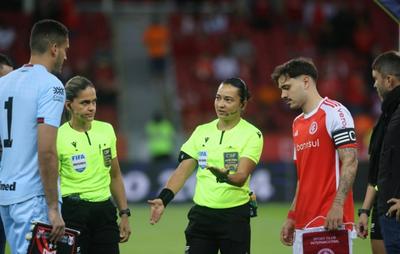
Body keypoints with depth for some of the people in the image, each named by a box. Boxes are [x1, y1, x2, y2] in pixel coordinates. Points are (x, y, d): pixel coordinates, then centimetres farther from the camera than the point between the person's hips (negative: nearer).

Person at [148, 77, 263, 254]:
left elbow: (241, 177, -18)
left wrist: (226, 177, -41)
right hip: (201, 214, 4)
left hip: (235, 215, -4)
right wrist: (163, 198, -9)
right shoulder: (202, 132, 9)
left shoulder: (252, 134, -6)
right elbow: (183, 170, 6)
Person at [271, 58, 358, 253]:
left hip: (330, 221, -8)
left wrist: (338, 205, -23)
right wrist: (291, 217, 19)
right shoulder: (297, 123, 19)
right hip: (303, 224, 8)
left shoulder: (334, 112, -6)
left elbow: (350, 163, -13)